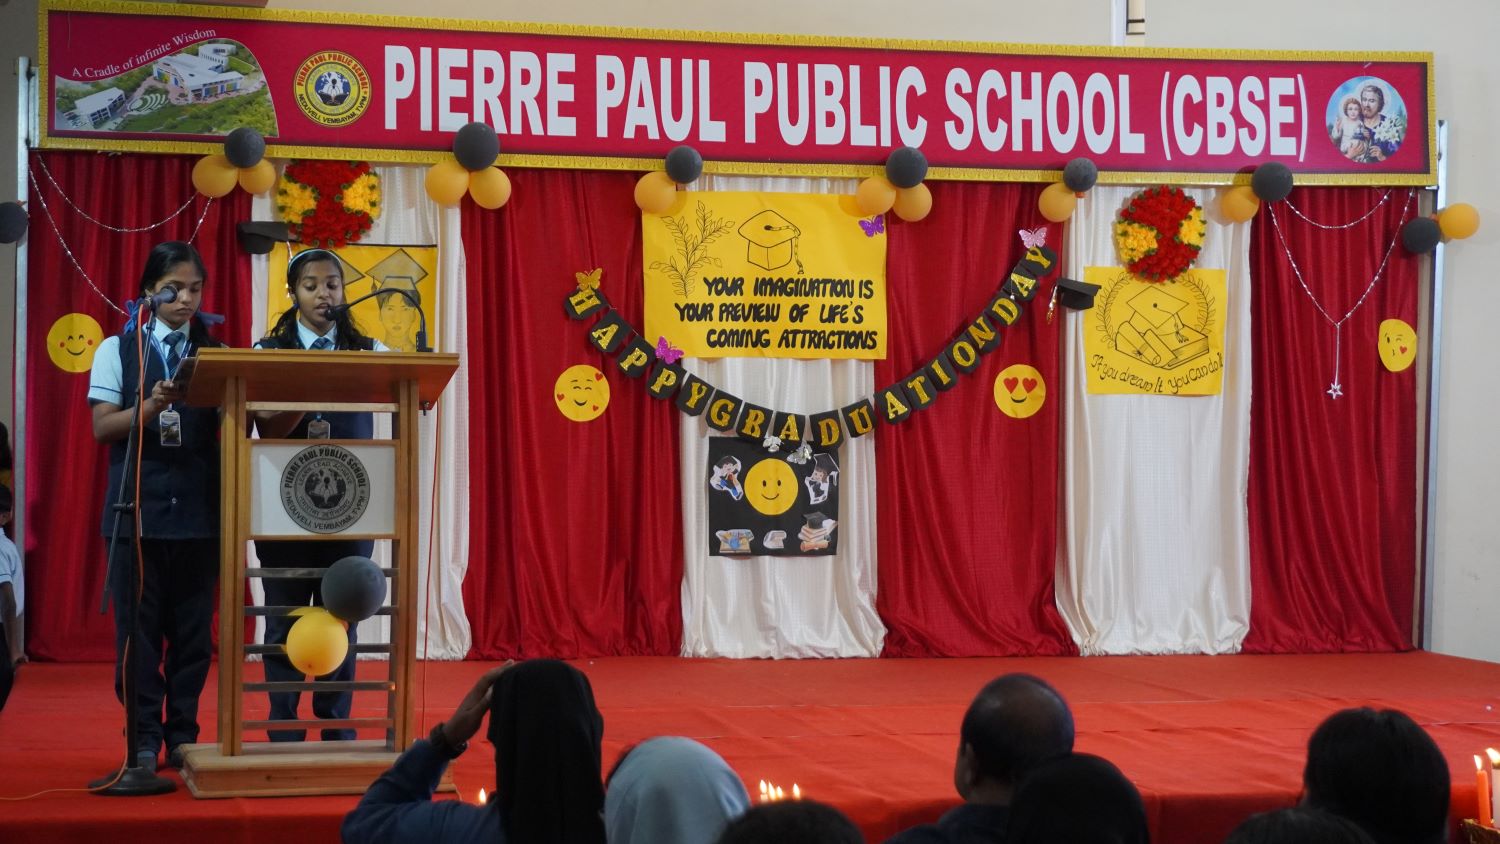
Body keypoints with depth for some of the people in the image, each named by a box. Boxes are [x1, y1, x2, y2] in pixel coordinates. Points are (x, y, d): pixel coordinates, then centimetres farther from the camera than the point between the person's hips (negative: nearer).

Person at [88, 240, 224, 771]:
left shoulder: (215, 353, 8)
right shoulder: (118, 350, 4)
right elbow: (103, 427, -4)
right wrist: (154, 405, -20)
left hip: (198, 506, 2)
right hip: (138, 505, -1)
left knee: (193, 626, 5)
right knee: (139, 626, 1)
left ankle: (183, 735, 15)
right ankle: (144, 739, 9)